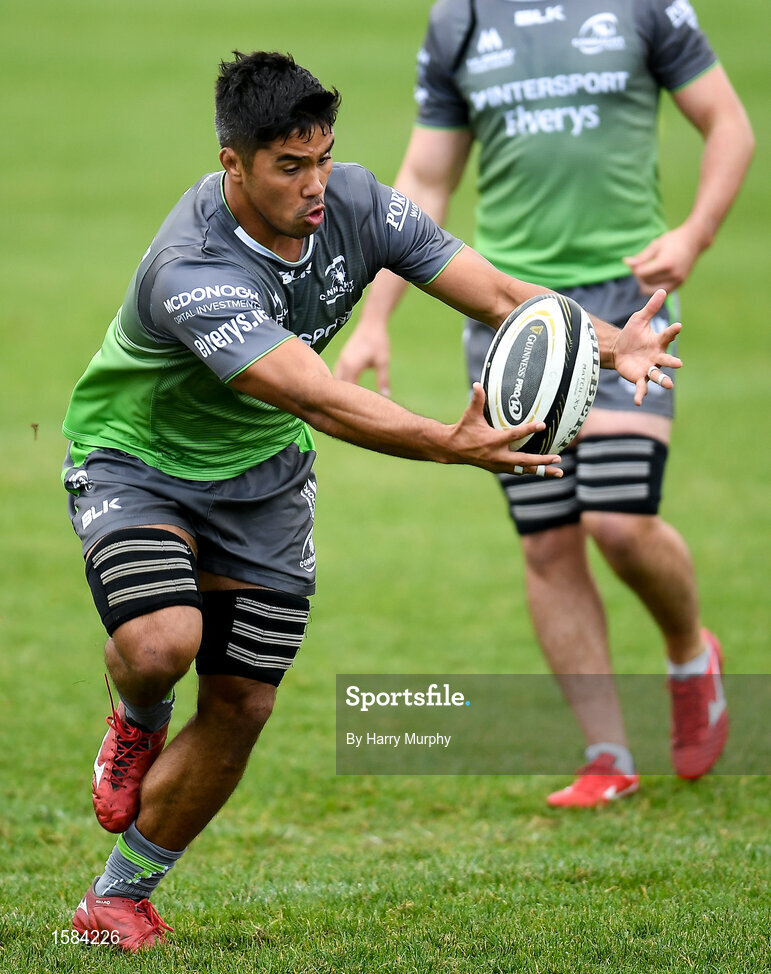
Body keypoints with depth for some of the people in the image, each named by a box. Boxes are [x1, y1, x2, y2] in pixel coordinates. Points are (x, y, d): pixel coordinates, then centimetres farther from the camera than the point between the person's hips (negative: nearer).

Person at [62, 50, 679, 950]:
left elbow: (499, 293, -16)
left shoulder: (356, 206, -17)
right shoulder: (191, 272, -36)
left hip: (262, 471, 6)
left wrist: (611, 343, -34)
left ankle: (119, 898, 20)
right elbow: (318, 401, -46)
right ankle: (137, 725, 8)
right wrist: (450, 445, -59)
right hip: (136, 459, -6)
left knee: (240, 707, 2)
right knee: (162, 645, -31)